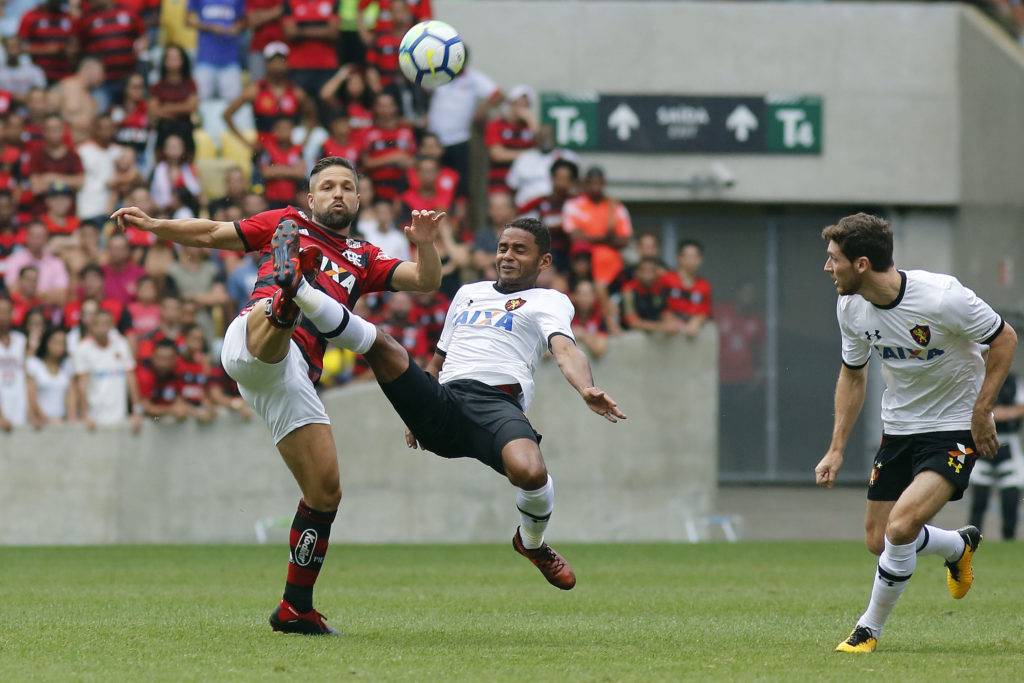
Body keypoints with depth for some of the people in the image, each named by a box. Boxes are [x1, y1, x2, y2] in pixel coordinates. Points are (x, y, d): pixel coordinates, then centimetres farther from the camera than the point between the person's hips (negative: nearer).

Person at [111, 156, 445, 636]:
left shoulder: (364, 260, 30)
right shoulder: (287, 224, 23)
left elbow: (426, 280, 20)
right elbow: (213, 235, 26)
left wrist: (424, 245, -1)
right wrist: (152, 225, 13)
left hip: (294, 377, 4)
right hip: (251, 345, -4)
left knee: (326, 491, 0)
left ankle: (296, 607, 10)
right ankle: (287, 294, -79)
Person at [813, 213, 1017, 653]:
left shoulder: (942, 297, -26)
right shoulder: (851, 307, -6)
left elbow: (1005, 339, -11)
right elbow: (853, 374, 11)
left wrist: (981, 411, -15)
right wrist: (836, 450, 6)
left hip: (955, 427, -7)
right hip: (899, 429, 7)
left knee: (901, 526, -23)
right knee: (879, 541, 7)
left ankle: (869, 629, -3)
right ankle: (961, 546, 37)